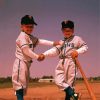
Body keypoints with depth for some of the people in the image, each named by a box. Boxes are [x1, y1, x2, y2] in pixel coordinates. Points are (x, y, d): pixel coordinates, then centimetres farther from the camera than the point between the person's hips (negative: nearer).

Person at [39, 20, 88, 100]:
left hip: (71, 62, -5)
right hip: (61, 63, 5)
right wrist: (44, 54, -7)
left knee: (69, 83, -2)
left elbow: (85, 47, 5)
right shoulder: (62, 42, 18)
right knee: (58, 81, -8)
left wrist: (77, 51, -13)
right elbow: (55, 50, 7)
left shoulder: (77, 39, 7)